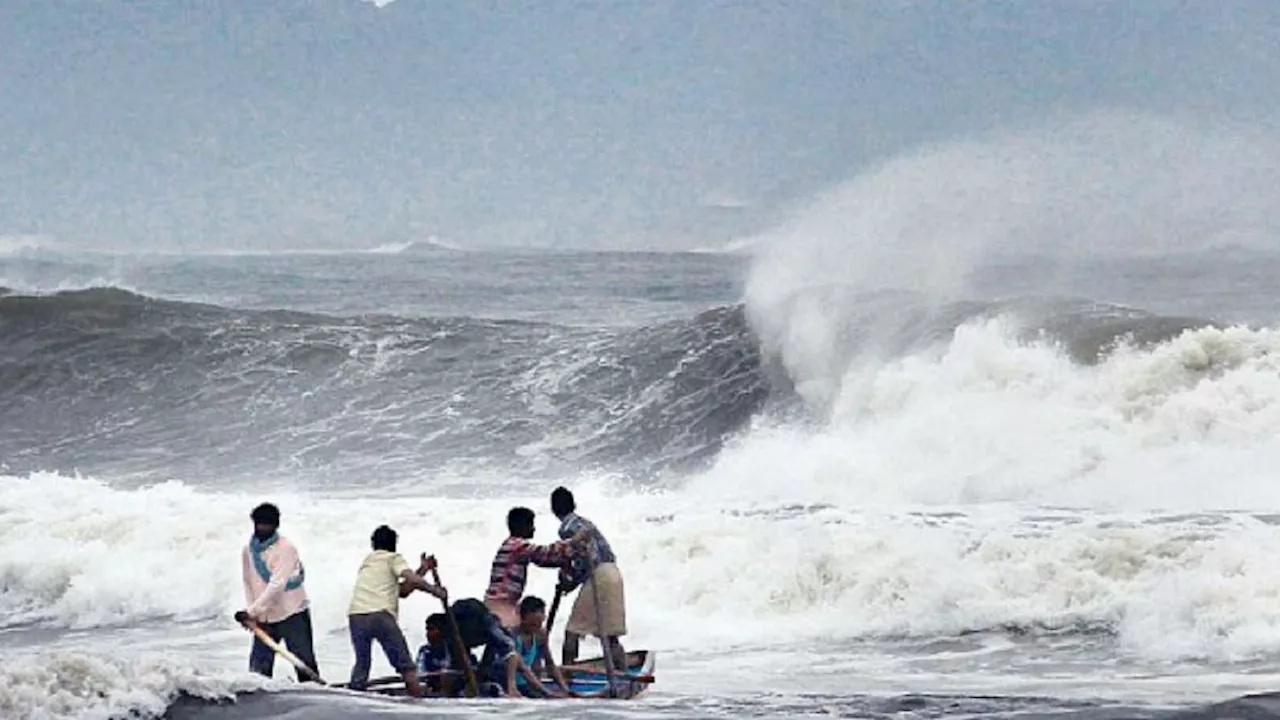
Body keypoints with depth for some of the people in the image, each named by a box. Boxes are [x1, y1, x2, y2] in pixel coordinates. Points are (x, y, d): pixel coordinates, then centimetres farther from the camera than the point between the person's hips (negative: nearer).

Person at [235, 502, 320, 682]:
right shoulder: (248, 551, 6)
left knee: (304, 662, -3)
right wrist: (251, 615, -4)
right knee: (259, 667, 1)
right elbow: (249, 584, 10)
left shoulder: (286, 549, -13)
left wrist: (252, 611, -24)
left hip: (292, 614, -5)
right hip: (264, 619, 5)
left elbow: (277, 585, -21)